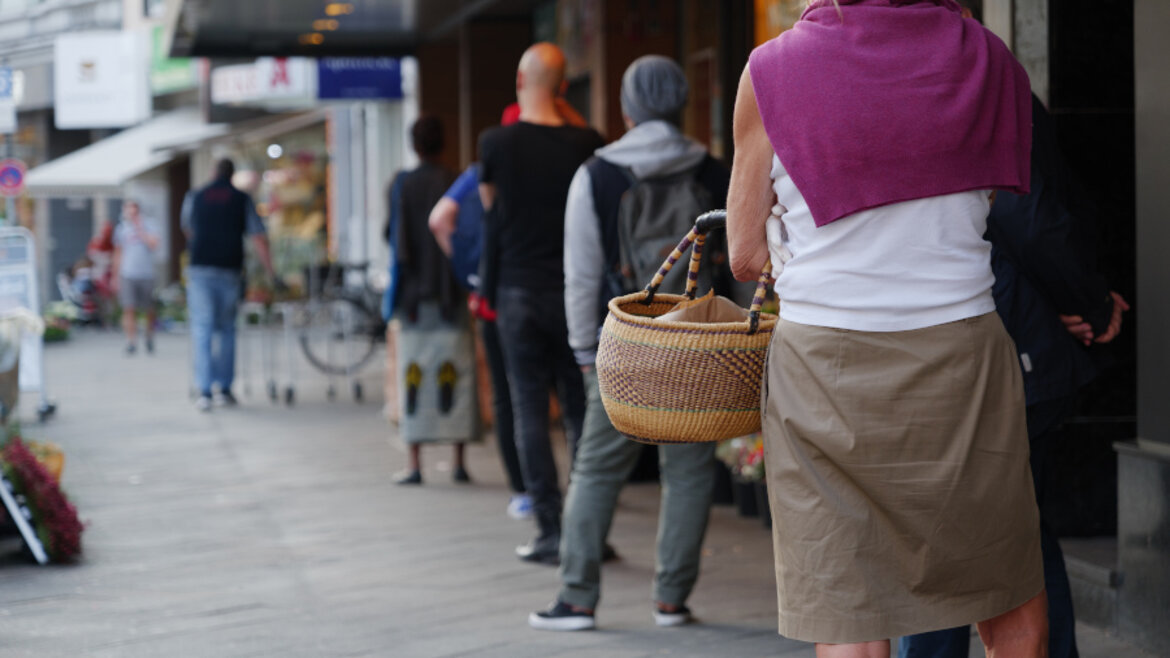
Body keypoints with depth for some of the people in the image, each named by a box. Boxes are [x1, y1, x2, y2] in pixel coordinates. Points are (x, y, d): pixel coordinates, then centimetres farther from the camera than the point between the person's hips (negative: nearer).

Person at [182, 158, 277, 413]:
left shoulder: (195, 197, 10)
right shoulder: (242, 200, 6)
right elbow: (259, 241, 1)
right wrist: (272, 275, 6)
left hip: (200, 270, 0)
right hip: (229, 272, 0)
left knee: (202, 330, -1)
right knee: (226, 329, 13)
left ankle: (204, 392, -11)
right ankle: (224, 389, 12)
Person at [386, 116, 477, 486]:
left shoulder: (401, 185, -1)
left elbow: (393, 236, 1)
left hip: (414, 293, 0)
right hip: (451, 294, 0)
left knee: (412, 374, 4)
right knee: (456, 373, 4)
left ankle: (414, 464, 1)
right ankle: (459, 462, 3)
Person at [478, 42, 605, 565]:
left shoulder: (497, 143, -5)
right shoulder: (584, 144, -5)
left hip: (518, 291, -1)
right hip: (573, 292, 1)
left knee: (530, 412, 3)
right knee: (581, 409, 8)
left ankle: (551, 531, -1)